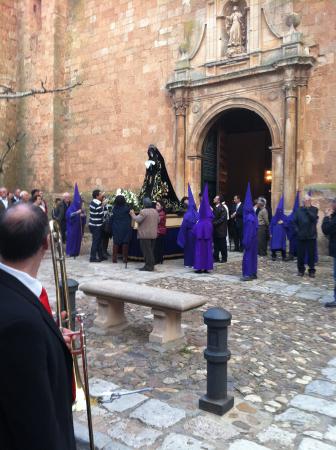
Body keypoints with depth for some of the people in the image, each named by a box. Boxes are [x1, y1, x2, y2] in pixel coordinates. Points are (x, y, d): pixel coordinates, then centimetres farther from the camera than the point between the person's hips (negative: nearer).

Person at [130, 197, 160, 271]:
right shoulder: (155, 211, 9)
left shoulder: (143, 211, -16)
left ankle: (148, 266, -1)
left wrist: (132, 214, -4)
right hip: (153, 234, 8)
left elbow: (137, 220, -18)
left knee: (146, 250, -2)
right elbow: (158, 221, 18)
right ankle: (151, 265, 20)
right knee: (151, 250, 15)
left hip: (145, 234, -8)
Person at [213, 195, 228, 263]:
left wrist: (214, 223, -19)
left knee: (222, 244, 2)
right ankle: (216, 258, 18)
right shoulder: (215, 208, 13)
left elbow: (222, 219, -17)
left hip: (221, 229, -7)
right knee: (216, 245, 11)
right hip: (215, 230, 8)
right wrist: (212, 223, 0)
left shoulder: (222, 208, -12)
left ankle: (224, 258, 11)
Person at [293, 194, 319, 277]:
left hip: (311, 236, -1)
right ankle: (301, 269, 16)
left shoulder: (314, 209, 2)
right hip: (301, 235, 1)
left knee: (311, 254, 2)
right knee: (300, 254, 4)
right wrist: (297, 230, -4)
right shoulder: (299, 210, 7)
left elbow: (314, 218, -16)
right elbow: (295, 221, 7)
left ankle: (312, 270, 11)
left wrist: (307, 209, -17)